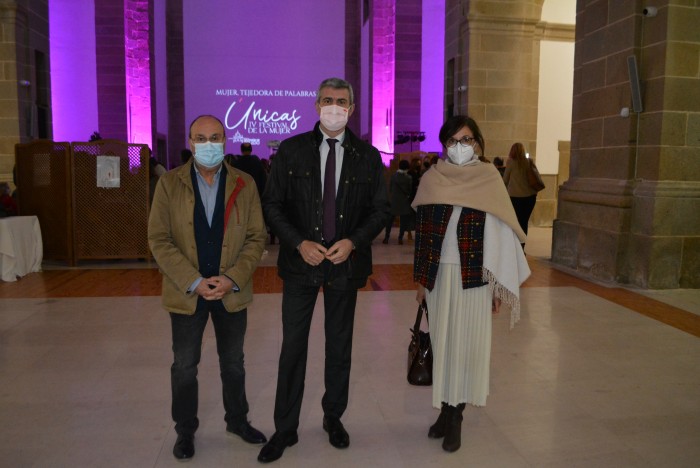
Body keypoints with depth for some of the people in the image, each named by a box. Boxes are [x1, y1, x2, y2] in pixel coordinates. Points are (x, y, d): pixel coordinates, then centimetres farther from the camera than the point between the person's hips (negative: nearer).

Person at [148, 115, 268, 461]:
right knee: (184, 366, 12)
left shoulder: (244, 184, -1)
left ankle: (237, 420, 37)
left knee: (233, 363, 17)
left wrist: (233, 279, -15)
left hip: (232, 291, 1)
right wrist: (194, 282, -16)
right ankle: (185, 430, 32)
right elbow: (159, 239, -8)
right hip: (186, 292, -1)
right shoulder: (169, 184, -4)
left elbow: (256, 237, -3)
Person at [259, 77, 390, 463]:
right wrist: (300, 243, -15)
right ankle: (285, 429, 23)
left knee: (340, 346, 15)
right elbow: (272, 204, -2)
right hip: (300, 262, -1)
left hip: (346, 263, 1)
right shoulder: (291, 150, -1)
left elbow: (380, 210, 3)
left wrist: (353, 241, -13)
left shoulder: (368, 156, 1)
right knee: (293, 347, 6)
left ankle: (334, 418, 36)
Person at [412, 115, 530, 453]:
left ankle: (456, 416, 18)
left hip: (474, 276, -2)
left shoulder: (489, 178, -2)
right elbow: (422, 231, 6)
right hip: (439, 275, 2)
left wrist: (498, 285, -6)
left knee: (467, 344, 4)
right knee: (443, 342, 10)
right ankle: (445, 410, 24)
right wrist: (421, 279, 6)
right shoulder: (431, 179, 4)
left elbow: (501, 233, -4)